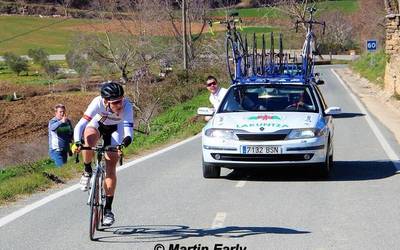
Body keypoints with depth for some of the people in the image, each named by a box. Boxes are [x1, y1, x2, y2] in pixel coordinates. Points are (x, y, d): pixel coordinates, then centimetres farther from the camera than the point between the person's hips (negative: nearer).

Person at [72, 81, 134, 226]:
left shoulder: (126, 106, -37)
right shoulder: (98, 103, -38)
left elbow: (129, 133, -43)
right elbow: (80, 124, -41)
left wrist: (123, 144, -64)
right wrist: (77, 142, -57)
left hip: (114, 129, 0)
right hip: (97, 123, 0)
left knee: (111, 169, -8)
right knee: (89, 142, -37)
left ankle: (108, 209, 3)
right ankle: (87, 171, -7)